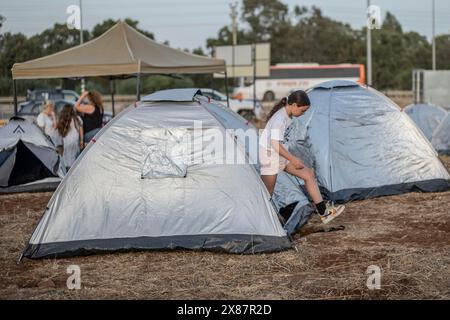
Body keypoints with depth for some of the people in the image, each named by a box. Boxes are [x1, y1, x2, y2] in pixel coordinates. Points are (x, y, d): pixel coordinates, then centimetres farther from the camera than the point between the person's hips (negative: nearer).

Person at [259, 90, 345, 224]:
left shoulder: (287, 116, 5)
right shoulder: (280, 118, -24)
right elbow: (275, 144, -30)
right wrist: (292, 159, -24)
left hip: (282, 155, 10)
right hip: (270, 156, -9)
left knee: (308, 174, 4)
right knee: (267, 193, -3)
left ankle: (323, 212, 5)